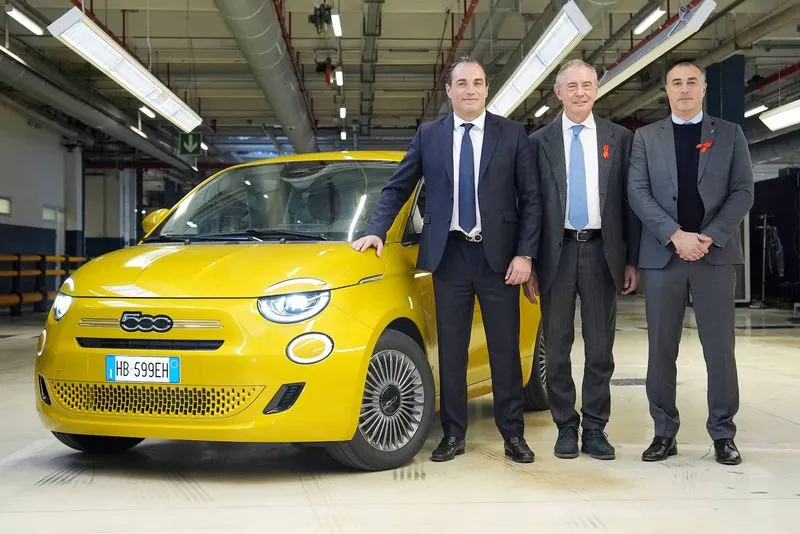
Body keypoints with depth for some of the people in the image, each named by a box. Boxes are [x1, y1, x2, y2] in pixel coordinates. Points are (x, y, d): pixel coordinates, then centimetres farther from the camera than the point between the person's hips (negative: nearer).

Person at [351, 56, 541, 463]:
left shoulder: (512, 135, 2)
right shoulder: (428, 135, 7)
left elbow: (530, 198, 0)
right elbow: (396, 188, 11)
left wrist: (525, 254, -7)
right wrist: (377, 231, -2)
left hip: (498, 255, -1)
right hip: (449, 254, 2)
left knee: (505, 348, 5)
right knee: (451, 349, 7)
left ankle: (513, 434, 15)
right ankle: (453, 434, 16)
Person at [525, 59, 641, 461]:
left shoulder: (619, 138, 6)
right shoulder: (539, 141, 4)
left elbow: (629, 200, 5)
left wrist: (632, 260, 1)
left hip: (601, 251, 0)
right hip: (557, 252, 0)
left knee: (600, 348, 5)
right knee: (557, 348, 7)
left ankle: (595, 429, 15)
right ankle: (566, 427, 18)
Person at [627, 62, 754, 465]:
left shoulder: (730, 135, 10)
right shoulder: (645, 137, 9)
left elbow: (743, 192, 2)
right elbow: (638, 193, -1)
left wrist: (710, 237, -11)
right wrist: (676, 235, -13)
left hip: (716, 254, 0)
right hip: (662, 255, 0)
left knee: (720, 347, 2)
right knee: (661, 348, 4)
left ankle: (723, 434, 12)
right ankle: (664, 433, 13)